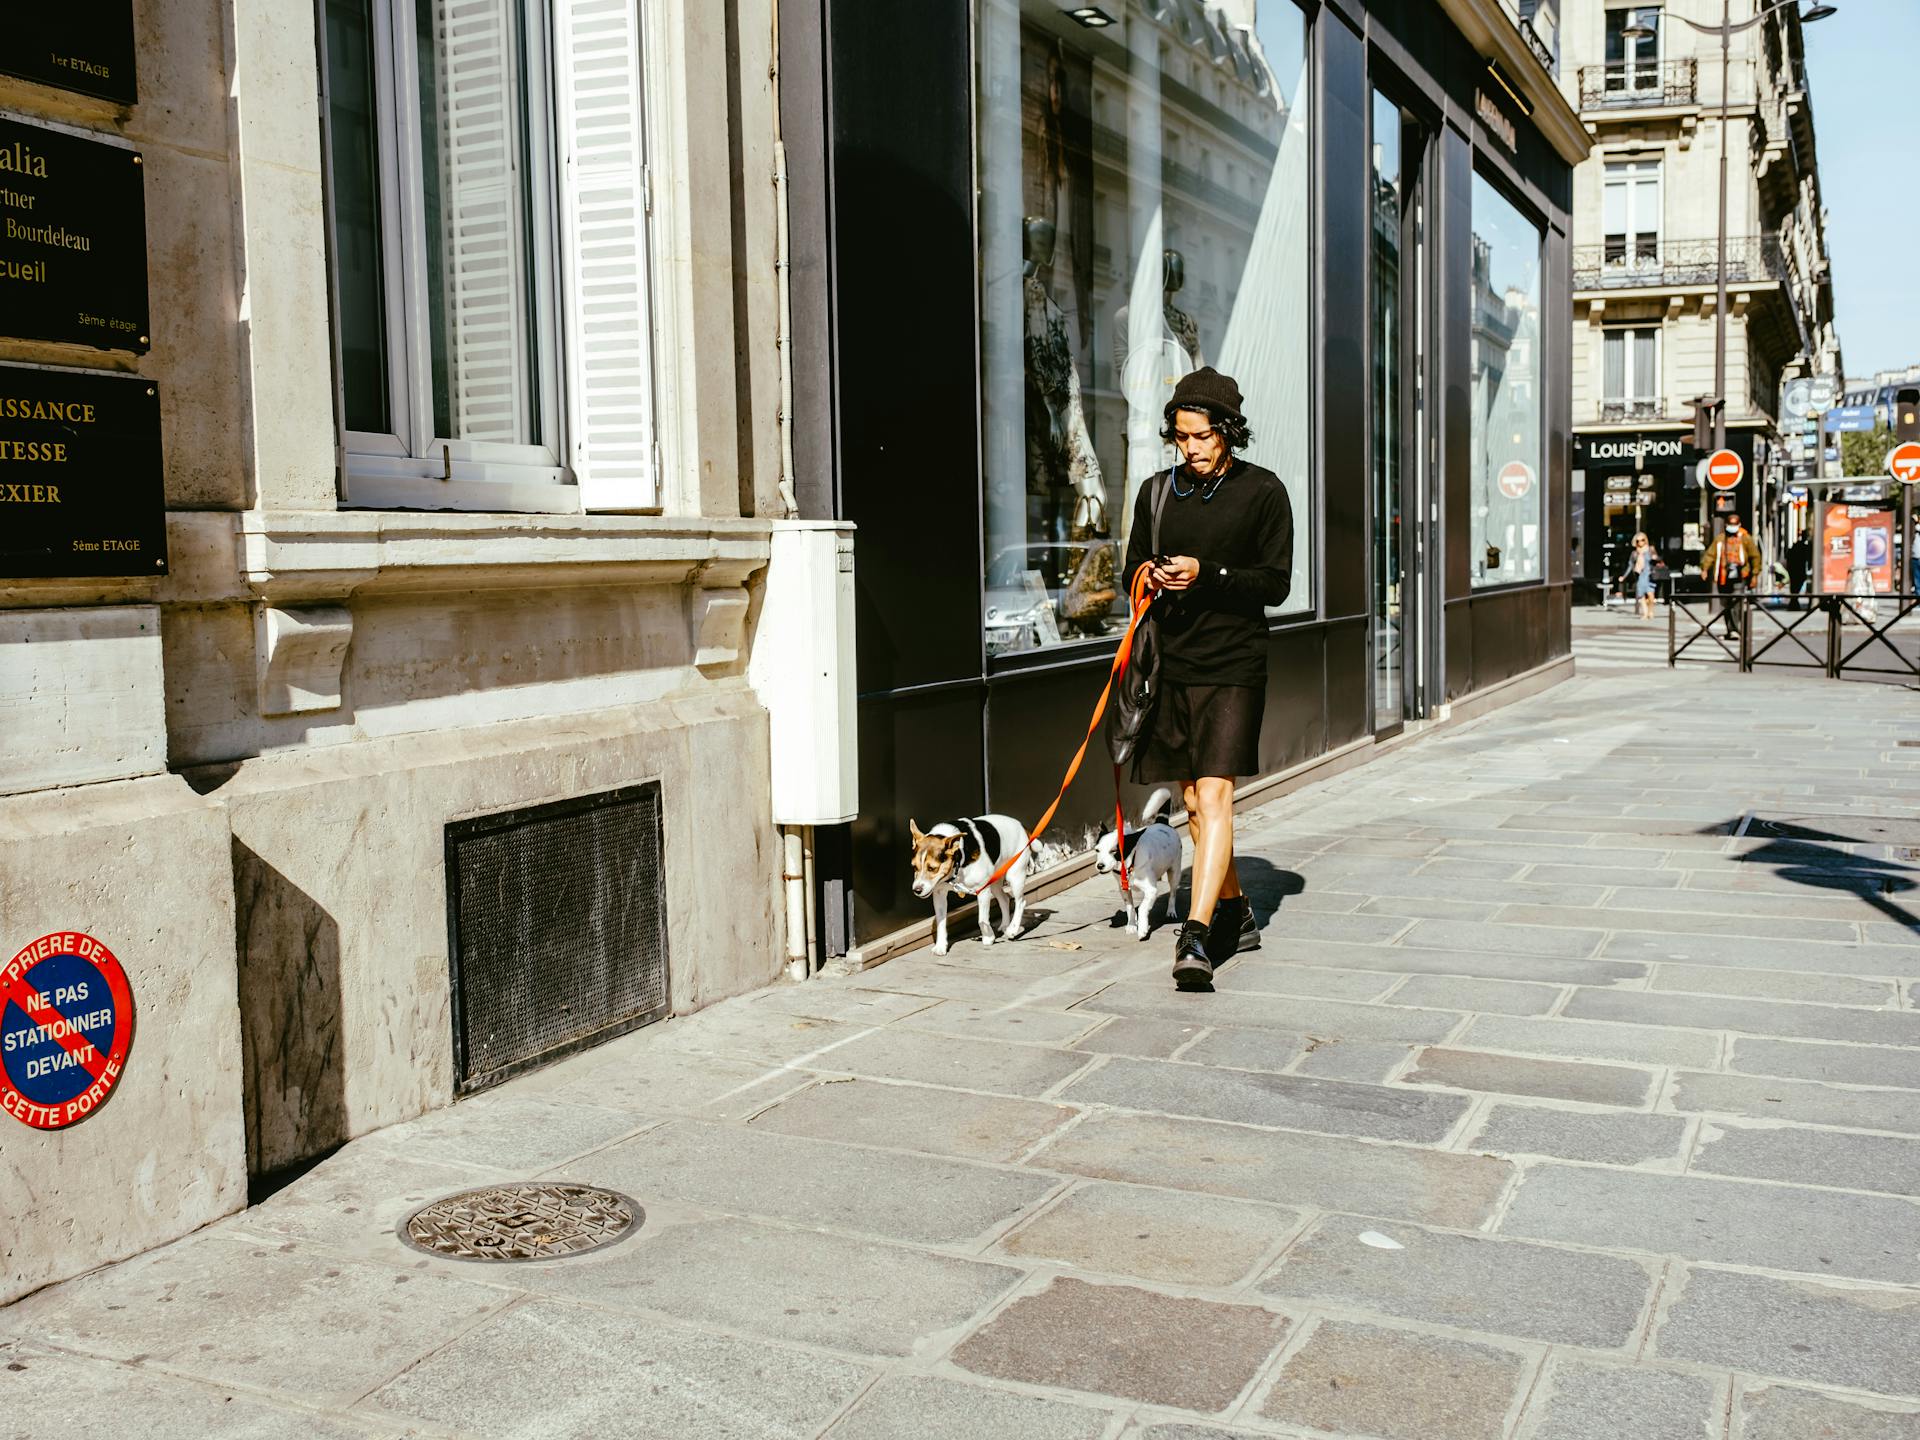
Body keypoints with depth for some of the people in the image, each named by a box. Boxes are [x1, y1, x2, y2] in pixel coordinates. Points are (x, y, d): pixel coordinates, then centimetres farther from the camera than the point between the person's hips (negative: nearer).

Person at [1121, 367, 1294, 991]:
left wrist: (1206, 574, -18)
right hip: (1171, 664, 5)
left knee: (1214, 794, -15)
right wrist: (1147, 577, -7)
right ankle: (1236, 916, 27)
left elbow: (1276, 583, -4)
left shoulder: (1263, 491, -1)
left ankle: (1196, 935, -19)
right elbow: (1134, 570, 17)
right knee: (1193, 801, 11)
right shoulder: (1157, 492, 11)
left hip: (1233, 665, -5)